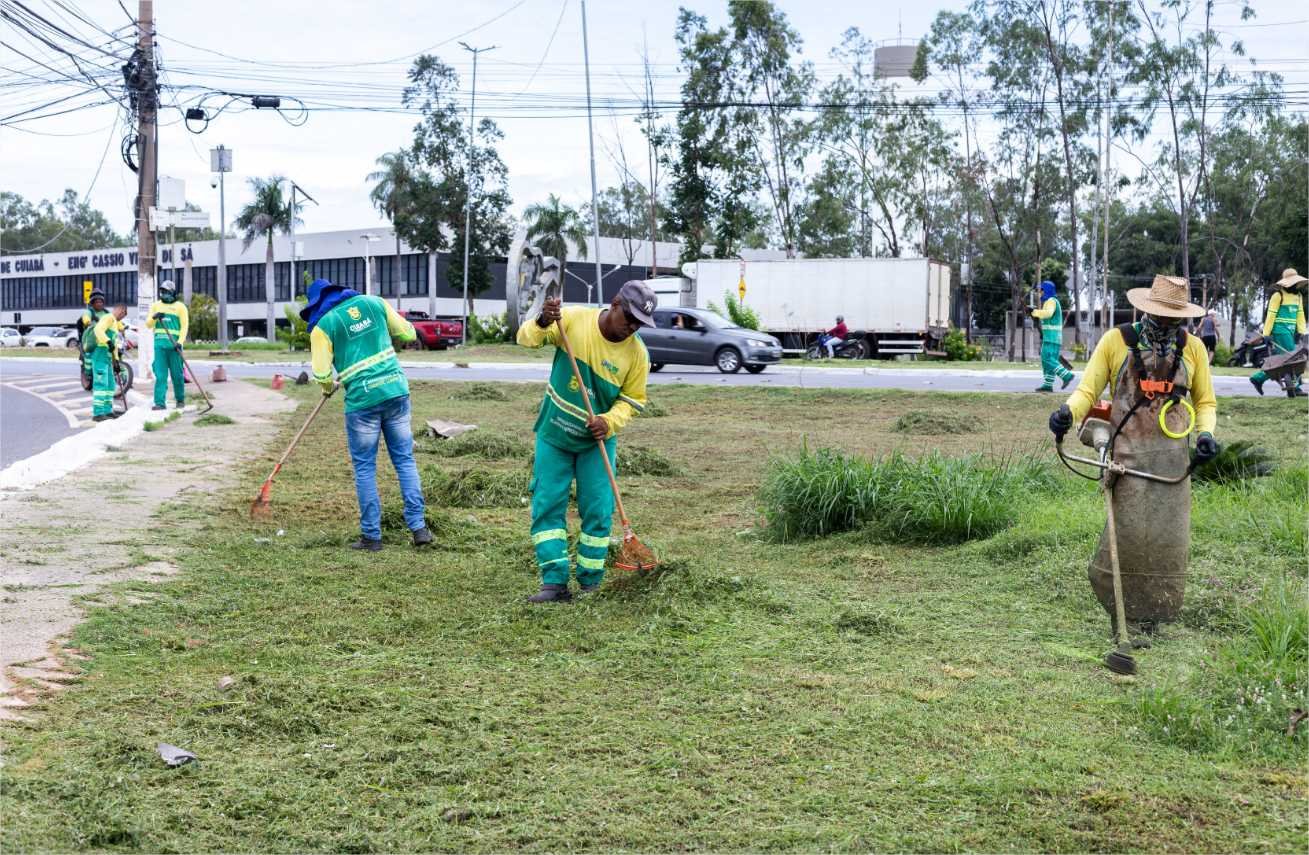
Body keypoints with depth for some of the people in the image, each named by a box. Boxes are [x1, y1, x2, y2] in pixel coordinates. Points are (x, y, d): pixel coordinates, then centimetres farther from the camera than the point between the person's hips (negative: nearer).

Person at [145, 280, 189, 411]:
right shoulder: (155, 305, 16)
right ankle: (159, 403, -7)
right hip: (159, 344, 2)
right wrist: (154, 317, -11)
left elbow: (184, 326, -1)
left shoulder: (180, 306, 6)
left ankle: (180, 399, 18)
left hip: (174, 345, -2)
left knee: (177, 374, 2)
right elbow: (148, 324, 11)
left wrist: (180, 342, -14)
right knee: (160, 375, -4)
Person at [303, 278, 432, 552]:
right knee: (405, 459, 11)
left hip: (363, 399, -3)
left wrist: (329, 388, 17)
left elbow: (322, 374, -6)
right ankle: (418, 527, 6)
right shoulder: (373, 302, 9)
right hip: (396, 390, 4)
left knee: (364, 467, 8)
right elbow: (408, 334, 14)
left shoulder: (322, 325, -2)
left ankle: (371, 536, 9)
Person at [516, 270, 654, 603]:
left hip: (596, 441, 0)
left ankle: (591, 583, 11)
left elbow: (631, 400, -3)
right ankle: (555, 582, -2)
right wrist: (542, 324, -34)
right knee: (547, 506, -4)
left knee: (597, 511, -2)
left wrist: (610, 421, -23)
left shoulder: (637, 353, -12)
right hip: (554, 435, 0)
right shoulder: (573, 318, -14)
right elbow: (526, 339, -12)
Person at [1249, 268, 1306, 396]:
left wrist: (1301, 331, 7)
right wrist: (1266, 334, -10)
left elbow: (1300, 314, 16)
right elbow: (1271, 315, -8)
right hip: (1280, 331, -8)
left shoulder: (1298, 296, 16)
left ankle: (1258, 378, 18)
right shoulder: (1278, 296, -7)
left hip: (1291, 331, 8)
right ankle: (1295, 387, -9)